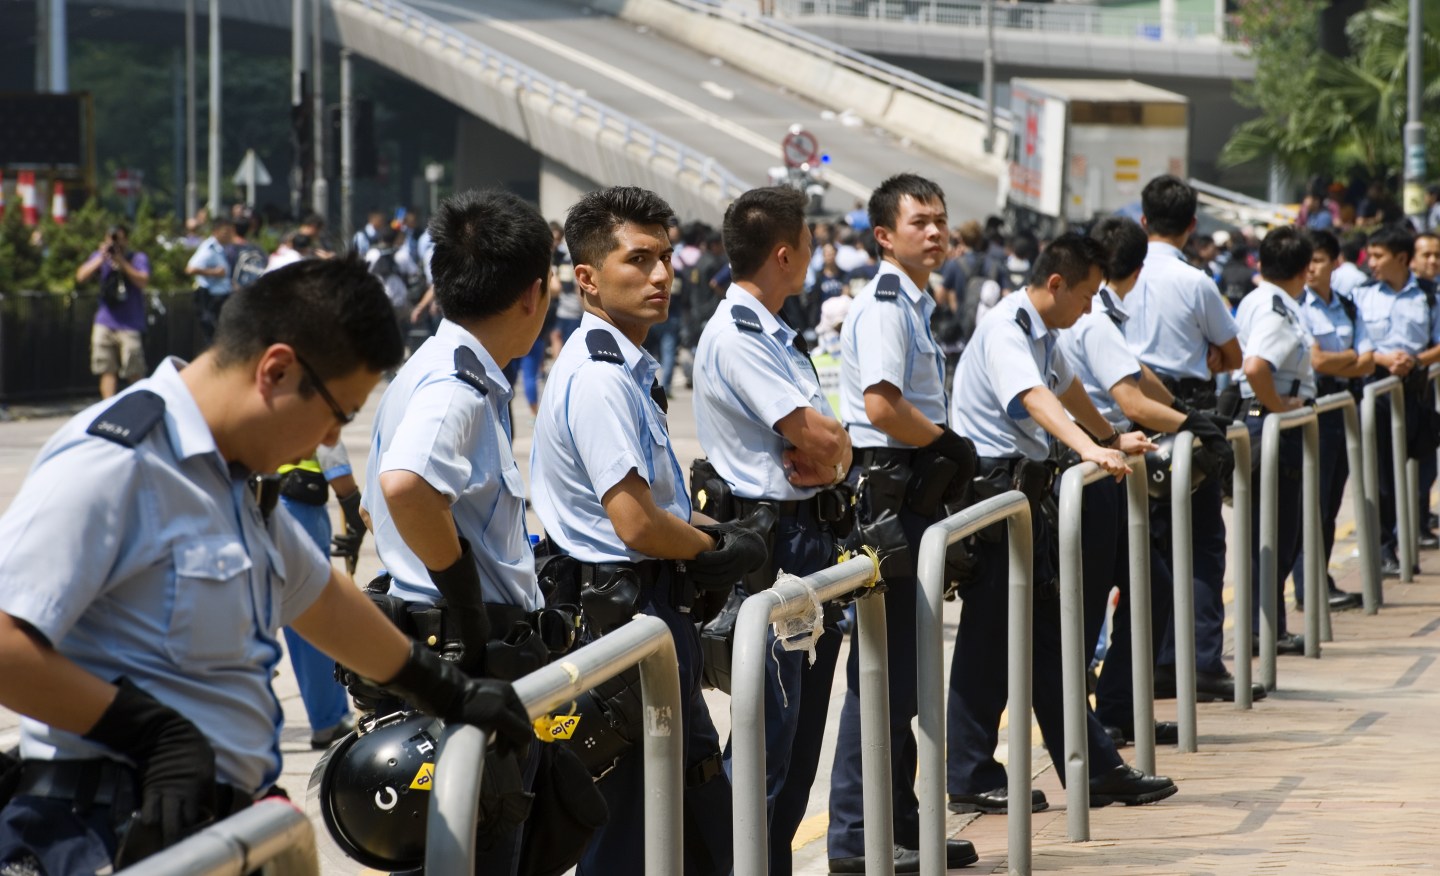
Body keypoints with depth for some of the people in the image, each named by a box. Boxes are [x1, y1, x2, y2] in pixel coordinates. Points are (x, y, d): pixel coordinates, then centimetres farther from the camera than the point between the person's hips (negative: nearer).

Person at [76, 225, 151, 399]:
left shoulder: (138, 258, 1)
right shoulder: (100, 256, 11)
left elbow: (143, 282, -15)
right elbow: (81, 277, 0)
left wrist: (121, 262, -17)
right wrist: (101, 259, -11)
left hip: (130, 325, -3)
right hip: (105, 324, 3)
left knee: (135, 372, -5)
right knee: (107, 371, -1)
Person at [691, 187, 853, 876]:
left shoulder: (776, 335, 16)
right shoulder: (735, 337, -15)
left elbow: (835, 443, 11)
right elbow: (819, 436, -21)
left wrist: (823, 454, -10)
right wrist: (827, 455, 0)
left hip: (812, 535, 10)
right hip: (772, 541, -10)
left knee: (804, 723, 13)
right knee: (770, 726, -9)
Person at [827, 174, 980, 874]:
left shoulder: (913, 305, 20)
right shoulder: (884, 307, -12)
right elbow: (882, 404, -24)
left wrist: (946, 453, 11)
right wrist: (949, 444, -11)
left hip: (908, 495, 10)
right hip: (886, 494, -10)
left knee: (905, 671, 14)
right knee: (884, 671, -8)